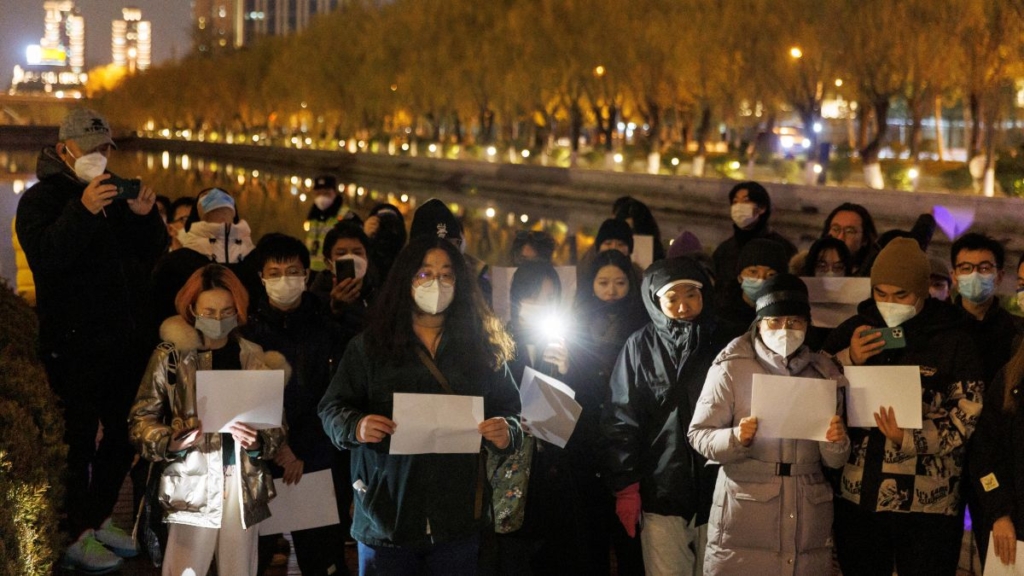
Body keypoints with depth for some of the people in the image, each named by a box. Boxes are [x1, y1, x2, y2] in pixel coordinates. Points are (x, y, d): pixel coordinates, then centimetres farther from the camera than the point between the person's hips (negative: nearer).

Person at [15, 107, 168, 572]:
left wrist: (144, 216, -10)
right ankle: (74, 538, 7)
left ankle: (99, 520, 29)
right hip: (76, 345, -7)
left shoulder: (116, 195, 14)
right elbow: (45, 256, -23)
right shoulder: (42, 199, -5)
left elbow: (151, 255, 10)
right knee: (79, 438, -2)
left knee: (123, 433, 13)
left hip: (125, 338, 7)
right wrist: (83, 211, -33)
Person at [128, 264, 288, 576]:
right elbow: (140, 419, 0)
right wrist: (176, 441, -17)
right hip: (193, 483, -3)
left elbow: (277, 425, 11)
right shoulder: (172, 355, -1)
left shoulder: (255, 358, 9)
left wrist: (257, 441, -10)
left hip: (245, 484, 3)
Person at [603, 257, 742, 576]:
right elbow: (621, 420, -1)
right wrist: (625, 488, -7)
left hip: (717, 490, 2)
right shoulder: (640, 347, 0)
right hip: (661, 492, -1)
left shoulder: (725, 343, 5)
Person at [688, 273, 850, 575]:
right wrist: (736, 438, -22)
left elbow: (834, 461, 11)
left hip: (808, 519, 3)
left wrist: (836, 444, -12)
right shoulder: (731, 369, -3)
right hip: (744, 517, -3)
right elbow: (698, 434, -4)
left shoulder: (825, 373, 9)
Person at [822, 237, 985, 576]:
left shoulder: (954, 340, -2)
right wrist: (849, 362, -11)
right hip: (857, 498, 3)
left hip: (927, 506, -3)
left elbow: (968, 416, -7)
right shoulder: (853, 331, 8)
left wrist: (909, 440, -21)